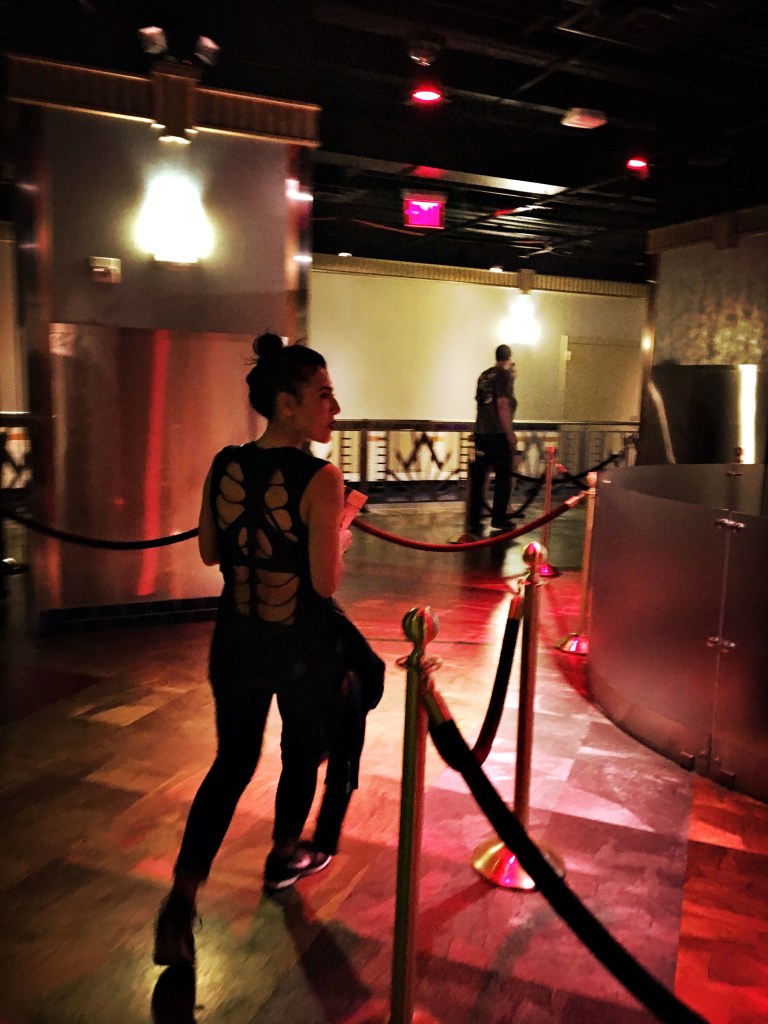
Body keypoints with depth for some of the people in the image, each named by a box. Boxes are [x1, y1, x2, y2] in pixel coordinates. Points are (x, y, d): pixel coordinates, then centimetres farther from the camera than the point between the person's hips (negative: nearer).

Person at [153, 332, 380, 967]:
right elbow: (326, 581, -18)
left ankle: (182, 898, 11)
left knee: (233, 762, 18)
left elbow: (210, 552, 6)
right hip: (305, 644, -4)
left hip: (237, 639, 4)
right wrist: (340, 534, -1)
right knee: (304, 750, 23)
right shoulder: (320, 478, -21)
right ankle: (285, 856, 44)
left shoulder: (225, 465, -5)